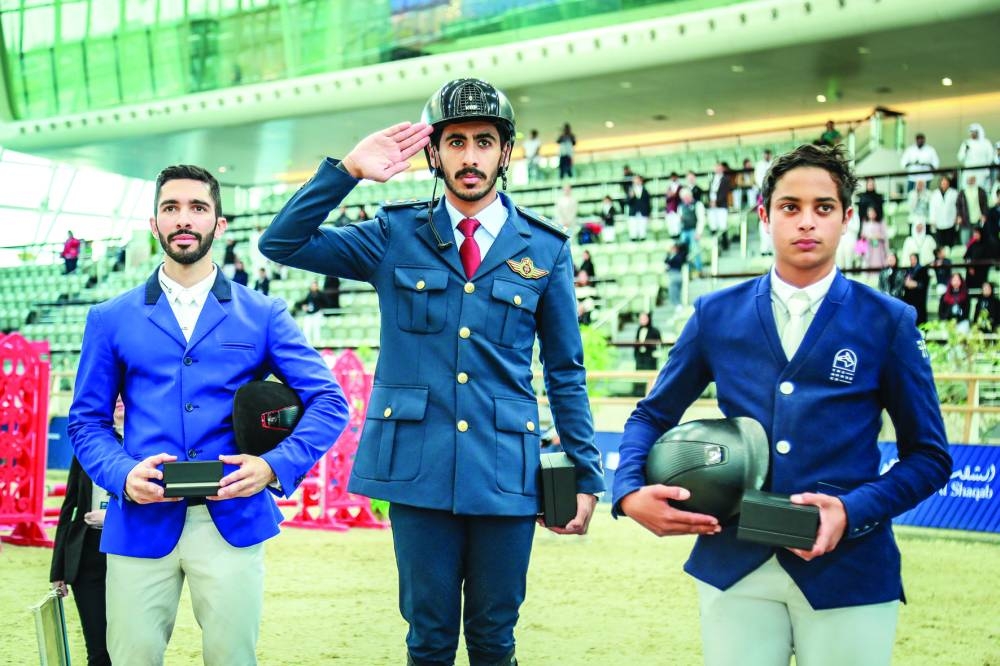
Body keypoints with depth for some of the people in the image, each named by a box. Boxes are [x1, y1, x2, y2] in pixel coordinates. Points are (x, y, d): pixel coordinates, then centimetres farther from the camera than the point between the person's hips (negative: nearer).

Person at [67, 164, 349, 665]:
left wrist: (276, 466, -12)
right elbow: (87, 420, 10)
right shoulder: (111, 319, 11)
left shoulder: (263, 314, 8)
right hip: (142, 522, 1)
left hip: (233, 519, 0)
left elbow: (328, 401, 3)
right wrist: (122, 475, -10)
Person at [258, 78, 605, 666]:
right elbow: (281, 243, 0)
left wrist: (585, 475, 4)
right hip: (418, 466, 0)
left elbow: (565, 373, 8)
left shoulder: (545, 248, 5)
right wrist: (348, 170, -10)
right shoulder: (397, 235, 5)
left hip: (506, 473, 0)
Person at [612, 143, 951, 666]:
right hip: (733, 568, 2)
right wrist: (631, 494, -6)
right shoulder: (716, 314, 6)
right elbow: (652, 416, 13)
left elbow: (929, 456, 3)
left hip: (848, 571, -1)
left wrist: (853, 512, -13)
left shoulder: (888, 322, 1)